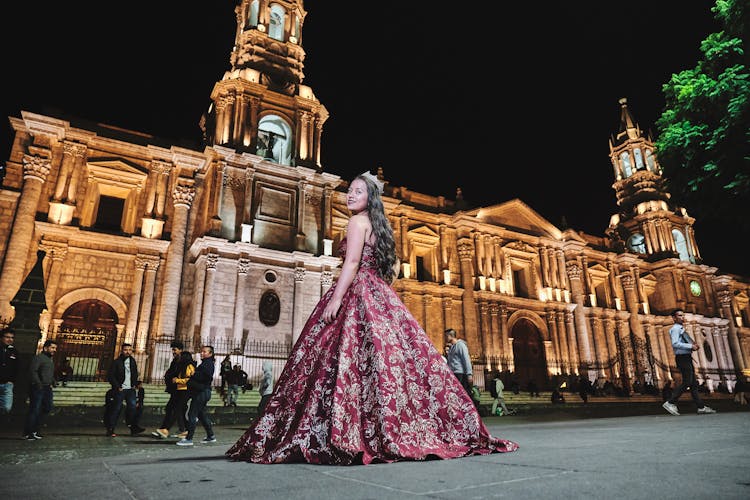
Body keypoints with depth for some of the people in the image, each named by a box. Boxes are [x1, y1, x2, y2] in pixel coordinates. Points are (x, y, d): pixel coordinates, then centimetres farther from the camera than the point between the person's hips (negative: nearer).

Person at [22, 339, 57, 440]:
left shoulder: (51, 360, 20)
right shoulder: (38, 358, -8)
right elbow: (32, 371, -17)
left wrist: (53, 382, 11)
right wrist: (38, 384, -21)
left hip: (47, 388, 9)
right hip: (37, 389, -9)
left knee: (48, 407, 7)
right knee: (35, 410, -5)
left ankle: (34, 429, 19)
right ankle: (27, 433, 6)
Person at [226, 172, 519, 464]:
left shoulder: (358, 221, -1)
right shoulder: (376, 225, 25)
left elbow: (352, 262, -15)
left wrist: (336, 298, -21)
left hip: (358, 294, -9)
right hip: (379, 295, 9)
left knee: (351, 358, -15)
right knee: (394, 355, 4)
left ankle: (348, 438, -19)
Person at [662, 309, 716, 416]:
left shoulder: (681, 329, 22)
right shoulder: (675, 328, -9)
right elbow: (675, 344, -21)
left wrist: (693, 345, 9)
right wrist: (691, 346, -18)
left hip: (686, 358, 10)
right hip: (682, 358, -10)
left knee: (693, 383, 9)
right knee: (686, 382, -13)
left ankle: (701, 407, 12)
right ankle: (670, 403, -12)